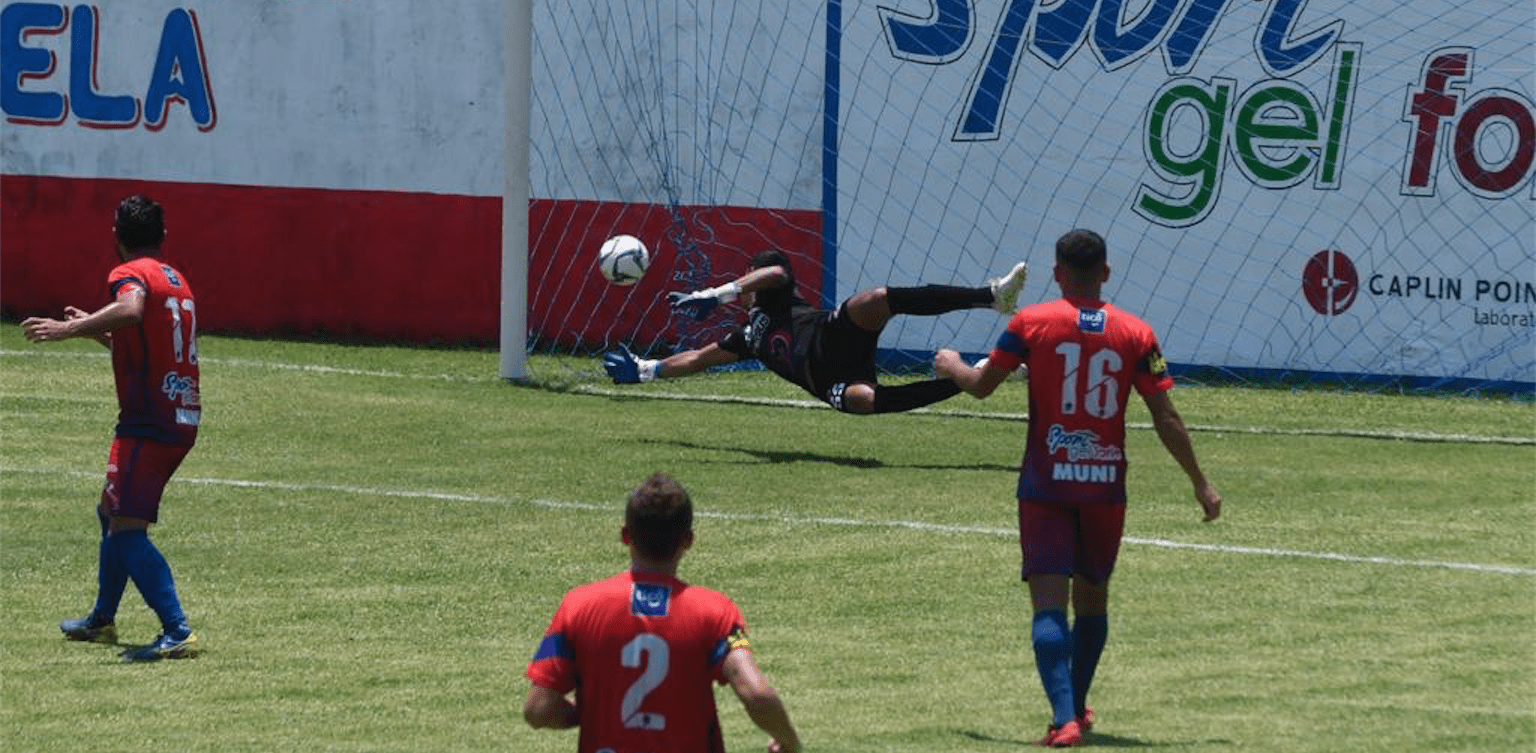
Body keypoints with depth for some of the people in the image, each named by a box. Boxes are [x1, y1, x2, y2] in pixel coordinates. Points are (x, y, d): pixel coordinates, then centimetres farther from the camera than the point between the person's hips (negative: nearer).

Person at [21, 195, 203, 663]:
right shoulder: (176, 280, 20)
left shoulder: (131, 273, -7)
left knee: (127, 528, -14)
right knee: (112, 512, 24)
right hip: (183, 418, 9)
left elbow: (130, 309, -33)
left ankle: (178, 633, -24)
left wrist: (68, 329, -32)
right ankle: (102, 621, 35)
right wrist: (94, 331, 40)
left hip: (149, 423, -9)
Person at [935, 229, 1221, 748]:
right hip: (1106, 485, 2)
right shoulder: (1136, 334, -2)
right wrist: (1201, 484, 6)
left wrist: (953, 366, 27)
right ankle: (1077, 709, 35)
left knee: (1050, 603, -7)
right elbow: (1166, 421, -2)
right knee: (1092, 597, 21)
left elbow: (980, 387, 5)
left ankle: (1064, 718, -24)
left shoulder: (1031, 323, -5)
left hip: (1045, 485, -2)